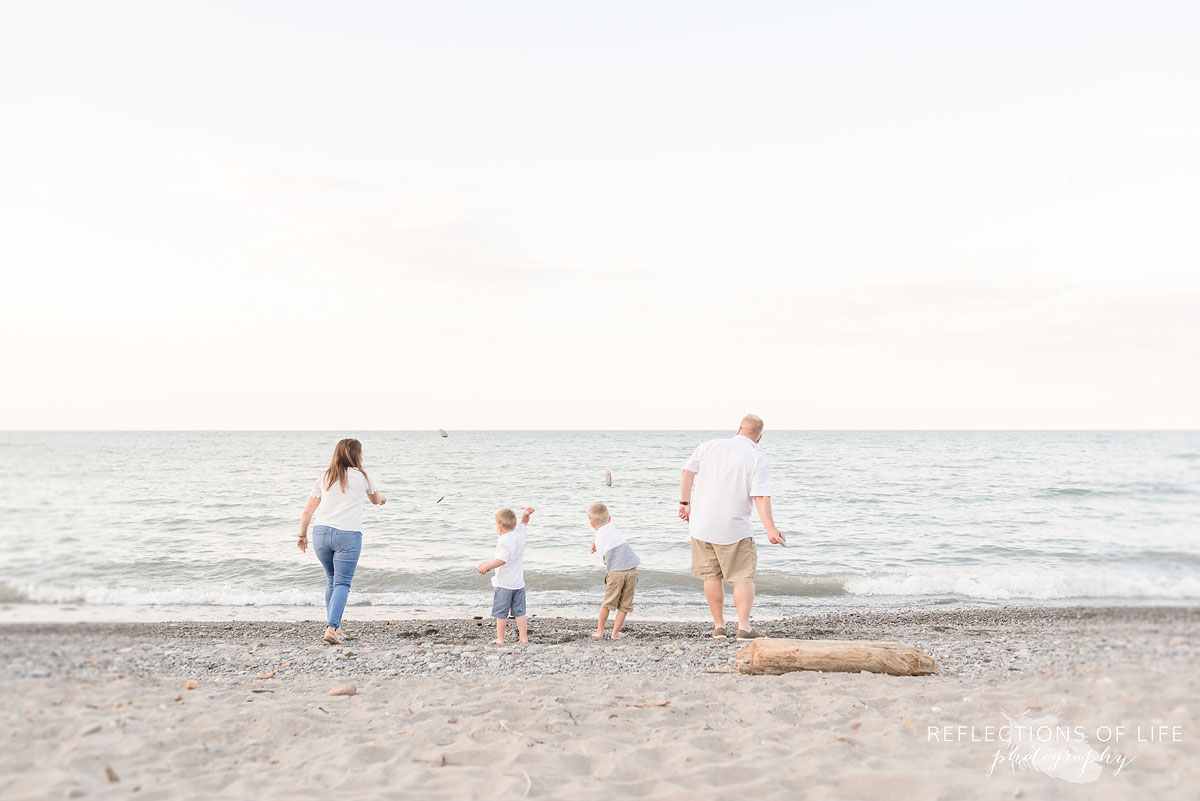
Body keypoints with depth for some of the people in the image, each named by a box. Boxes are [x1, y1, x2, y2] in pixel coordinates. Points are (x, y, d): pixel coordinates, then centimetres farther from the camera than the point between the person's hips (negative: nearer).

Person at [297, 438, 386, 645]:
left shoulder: (325, 477, 11)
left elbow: (308, 510, 8)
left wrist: (302, 535, 17)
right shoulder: (361, 476, 6)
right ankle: (331, 628, -17)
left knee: (331, 580, 21)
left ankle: (332, 622, 26)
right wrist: (382, 498, 48)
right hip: (348, 535, -4)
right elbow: (375, 499, 26)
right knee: (342, 583, -2)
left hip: (321, 533, 4)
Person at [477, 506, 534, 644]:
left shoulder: (504, 540, -19)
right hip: (519, 582, 7)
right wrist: (526, 514, 6)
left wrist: (486, 567, -23)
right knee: (519, 612, 13)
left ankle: (500, 639, 10)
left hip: (503, 583, -7)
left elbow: (502, 560, -29)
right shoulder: (520, 534, 4)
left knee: (501, 612, 4)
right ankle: (523, 638, 13)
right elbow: (523, 522, 24)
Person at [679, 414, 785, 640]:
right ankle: (744, 626, -6)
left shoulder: (709, 446, 5)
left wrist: (685, 503, 18)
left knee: (712, 577, 14)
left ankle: (719, 626, 20)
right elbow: (761, 497, -17)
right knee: (743, 577, 6)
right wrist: (770, 529, -18)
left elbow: (688, 471, 11)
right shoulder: (758, 461, -7)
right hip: (735, 529, -3)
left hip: (702, 526, 4)